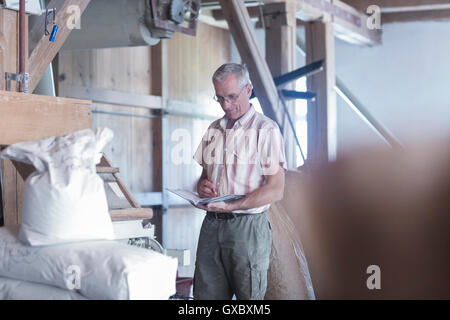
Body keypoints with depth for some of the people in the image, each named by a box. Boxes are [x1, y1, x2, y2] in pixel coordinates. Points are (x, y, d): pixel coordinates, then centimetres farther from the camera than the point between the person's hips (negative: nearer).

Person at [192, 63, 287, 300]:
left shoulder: (265, 130, -5)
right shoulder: (214, 129, 16)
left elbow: (275, 190, -12)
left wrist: (231, 205, -21)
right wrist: (202, 185, 0)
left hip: (247, 227, -5)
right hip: (211, 225, 6)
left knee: (248, 296, -1)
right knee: (205, 294, 3)